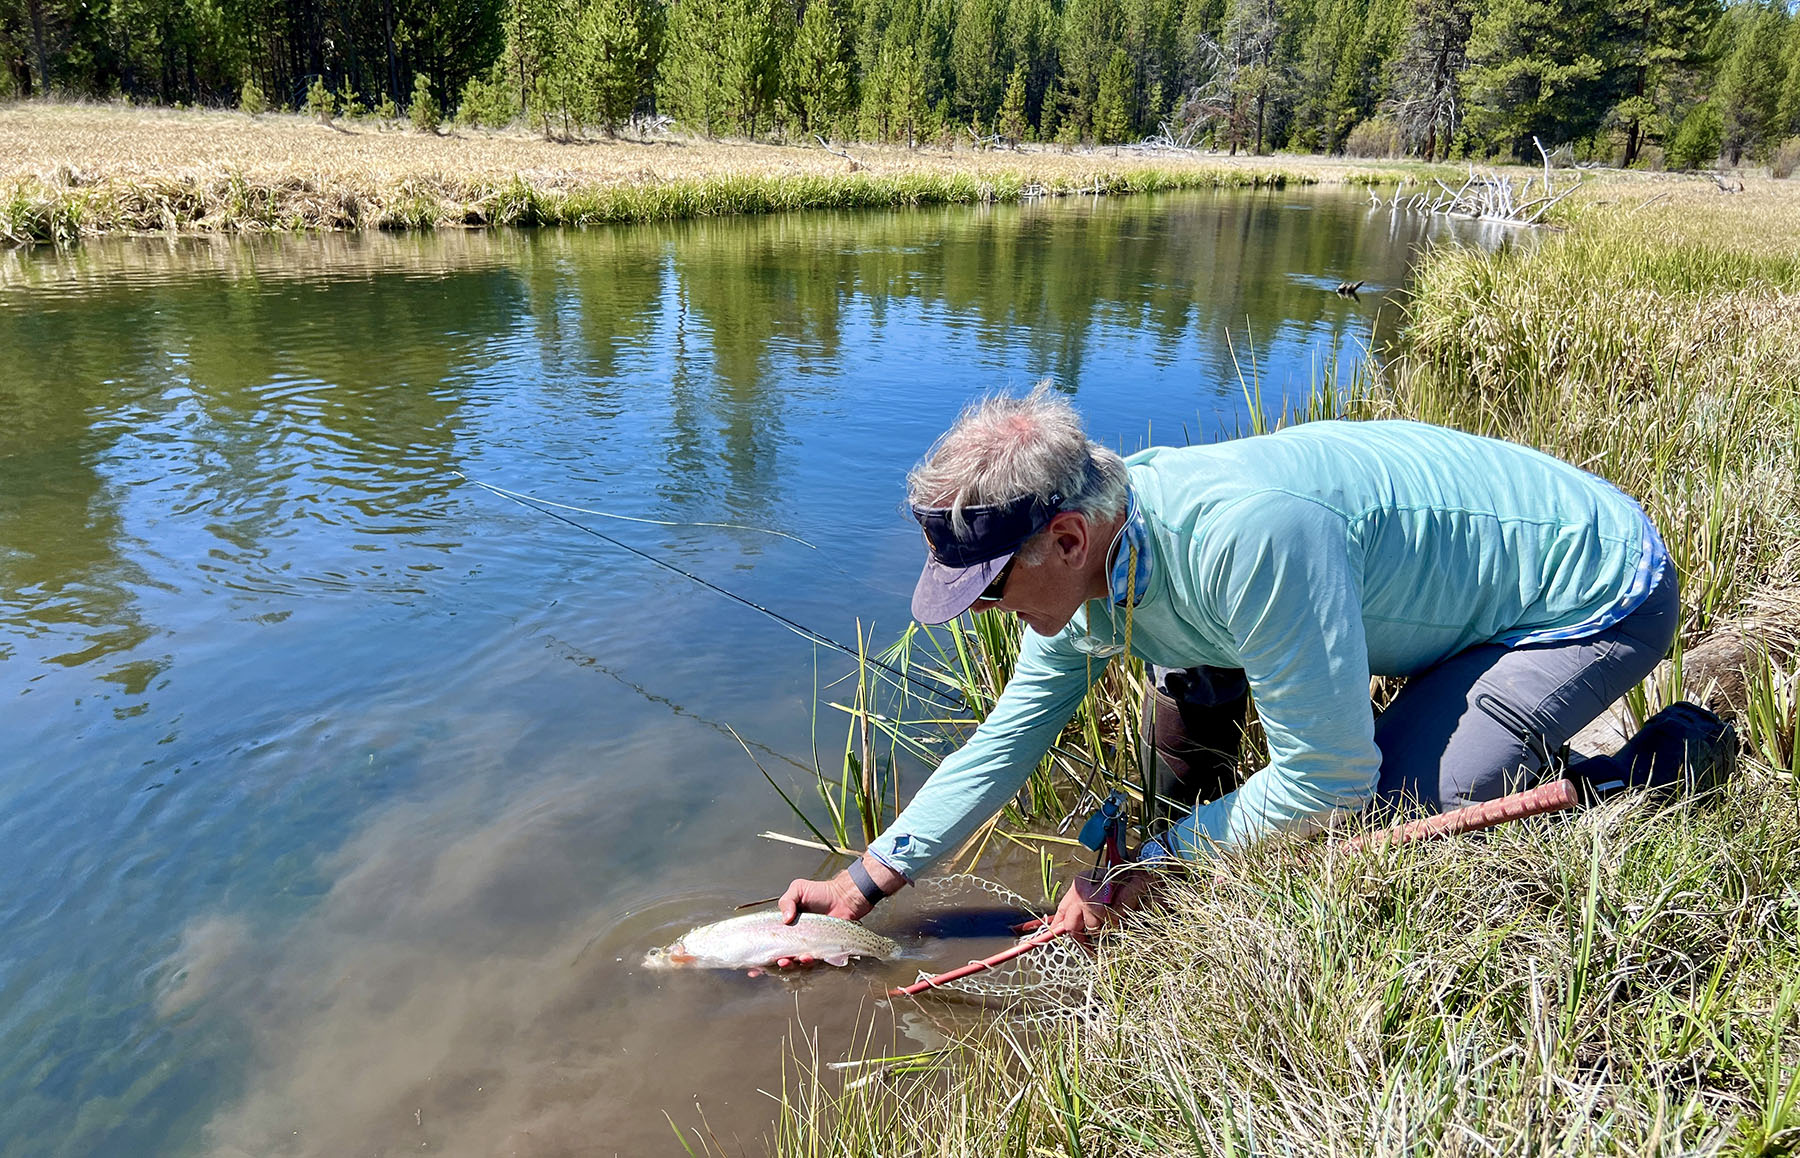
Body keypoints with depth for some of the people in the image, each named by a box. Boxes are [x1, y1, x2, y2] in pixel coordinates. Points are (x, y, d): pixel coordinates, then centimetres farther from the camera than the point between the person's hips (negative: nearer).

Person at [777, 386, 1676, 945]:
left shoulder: (1244, 535, -39)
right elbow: (1005, 740, 0)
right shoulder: (1084, 566, -11)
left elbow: (1329, 782, -30)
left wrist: (1153, 865, -18)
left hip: (1600, 589, -7)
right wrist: (864, 881, -1)